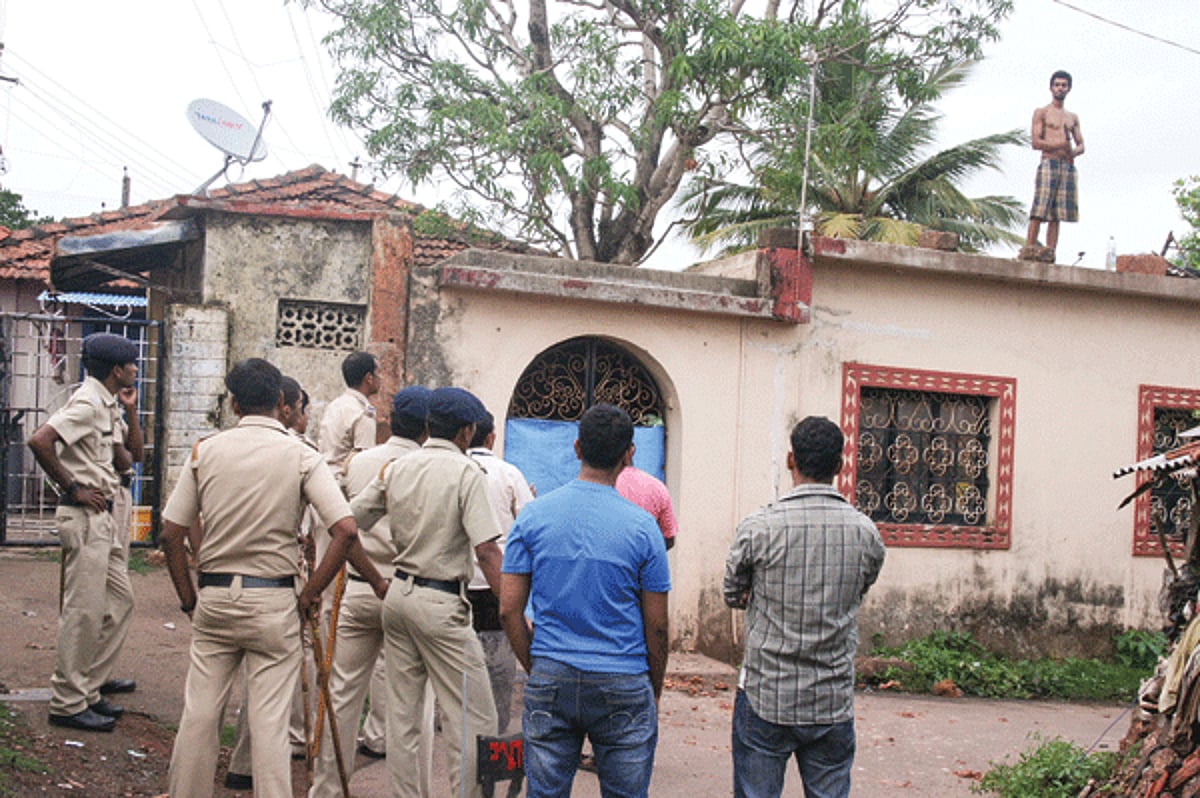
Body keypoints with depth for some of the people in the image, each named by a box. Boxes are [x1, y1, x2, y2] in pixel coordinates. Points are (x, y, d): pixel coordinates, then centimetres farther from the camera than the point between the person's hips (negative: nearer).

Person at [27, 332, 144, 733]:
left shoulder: (110, 406, 15)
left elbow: (129, 459, 15)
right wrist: (73, 488, -19)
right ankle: (68, 703, 1)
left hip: (110, 514, 10)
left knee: (119, 602, 15)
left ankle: (90, 687, 24)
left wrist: (130, 412, 5)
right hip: (86, 516, -10)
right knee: (85, 611, -6)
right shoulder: (87, 403, -14)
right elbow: (39, 441, -26)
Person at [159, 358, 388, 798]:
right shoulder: (301, 456, -5)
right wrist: (310, 595, -4)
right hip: (273, 602, -2)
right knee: (269, 721, 2)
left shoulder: (205, 451, 2)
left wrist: (189, 599, 11)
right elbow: (346, 531, -14)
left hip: (213, 597, 2)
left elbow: (171, 535, 2)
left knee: (198, 713, 11)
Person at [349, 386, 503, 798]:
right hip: (441, 604, -7)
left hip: (398, 596, 7)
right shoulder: (467, 473, -10)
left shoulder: (395, 469, 7)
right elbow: (486, 551, -17)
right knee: (473, 720, -1)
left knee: (402, 714, 13)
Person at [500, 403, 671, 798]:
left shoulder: (532, 516, -1)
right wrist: (655, 691, 11)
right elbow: (656, 626, -2)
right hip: (623, 688, -2)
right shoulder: (642, 526, -6)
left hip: (551, 679, 2)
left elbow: (509, 610, -1)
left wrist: (535, 669, 11)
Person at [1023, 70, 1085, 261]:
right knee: (1039, 209, -16)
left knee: (1056, 213, -1)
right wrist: (1060, 145, -16)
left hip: (1068, 166, 5)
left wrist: (1074, 151, -5)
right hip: (1049, 163, -5)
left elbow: (1080, 145, 19)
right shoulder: (1041, 113, 8)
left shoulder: (1072, 118, 23)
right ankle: (1029, 246, -21)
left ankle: (1050, 251, -5)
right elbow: (1036, 142, -4)